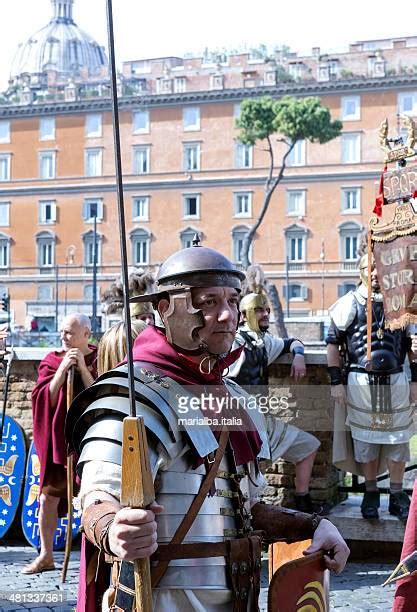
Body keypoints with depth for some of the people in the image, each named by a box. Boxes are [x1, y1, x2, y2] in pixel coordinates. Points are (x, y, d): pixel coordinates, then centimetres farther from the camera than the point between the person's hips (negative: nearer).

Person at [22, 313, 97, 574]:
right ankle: (46, 556, 16)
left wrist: (82, 367, -18)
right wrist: (62, 368, -17)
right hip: (57, 439, 2)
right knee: (48, 497, 3)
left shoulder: (100, 359, -3)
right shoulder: (52, 361, 2)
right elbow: (46, 399, -8)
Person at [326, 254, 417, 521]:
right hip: (361, 381, -2)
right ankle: (371, 493, 20)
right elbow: (333, 344, 0)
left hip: (395, 380, 2)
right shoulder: (350, 303, -1)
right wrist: (336, 382, -4)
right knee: (366, 440, 6)